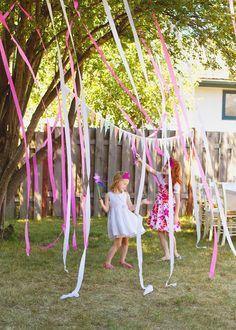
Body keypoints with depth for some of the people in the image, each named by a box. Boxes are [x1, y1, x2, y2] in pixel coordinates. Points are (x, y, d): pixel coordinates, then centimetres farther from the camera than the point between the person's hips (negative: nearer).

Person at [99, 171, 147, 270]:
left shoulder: (126, 194, 9)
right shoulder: (109, 195, -4)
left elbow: (131, 208, 14)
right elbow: (107, 209, -5)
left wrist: (142, 202, 13)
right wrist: (102, 204, -24)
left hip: (126, 220, 6)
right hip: (116, 221, -5)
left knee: (125, 241, 10)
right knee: (117, 243, -11)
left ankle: (122, 260, 25)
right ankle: (107, 262, -3)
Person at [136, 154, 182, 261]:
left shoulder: (175, 184, -15)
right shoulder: (160, 176, -2)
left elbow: (178, 201, -14)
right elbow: (150, 169, -5)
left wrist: (176, 215, -14)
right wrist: (140, 161, -20)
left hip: (169, 209, -5)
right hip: (159, 207, 5)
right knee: (160, 232, 6)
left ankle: (175, 252, 26)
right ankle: (166, 254, 16)